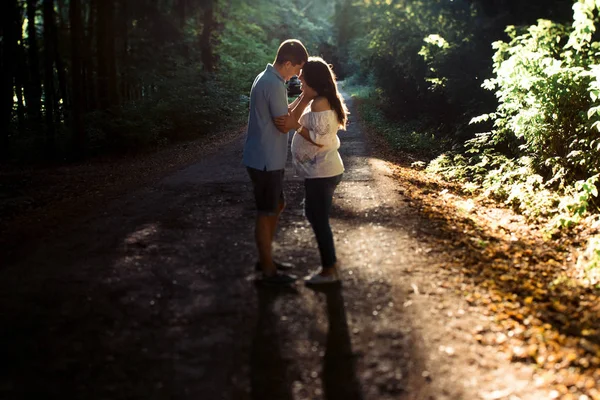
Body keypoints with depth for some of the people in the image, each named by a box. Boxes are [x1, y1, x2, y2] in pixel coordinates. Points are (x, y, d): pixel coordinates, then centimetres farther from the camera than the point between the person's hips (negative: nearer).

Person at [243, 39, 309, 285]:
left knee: (277, 205, 21)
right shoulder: (274, 85, -21)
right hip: (265, 161, -10)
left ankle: (264, 259, 31)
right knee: (266, 214, 0)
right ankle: (268, 271, 12)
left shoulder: (266, 78, 11)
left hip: (267, 158, 10)